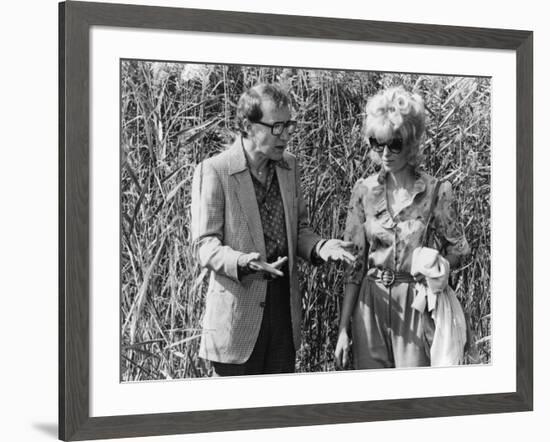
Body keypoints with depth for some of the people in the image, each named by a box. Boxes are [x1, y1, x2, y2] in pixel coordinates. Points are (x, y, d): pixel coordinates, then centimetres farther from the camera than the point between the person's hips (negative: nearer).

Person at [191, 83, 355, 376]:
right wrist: (241, 262, -31)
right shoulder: (214, 171, -10)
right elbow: (206, 243, -12)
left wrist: (319, 247, -4)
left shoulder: (289, 167, 11)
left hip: (285, 307, 6)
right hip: (237, 313, -6)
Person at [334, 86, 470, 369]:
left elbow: (458, 250, 7)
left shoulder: (436, 192, -5)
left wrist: (438, 266, -13)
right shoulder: (364, 191, 1)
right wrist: (343, 329, 0)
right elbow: (353, 265, 3)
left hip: (417, 306, -2)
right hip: (370, 305, 2)